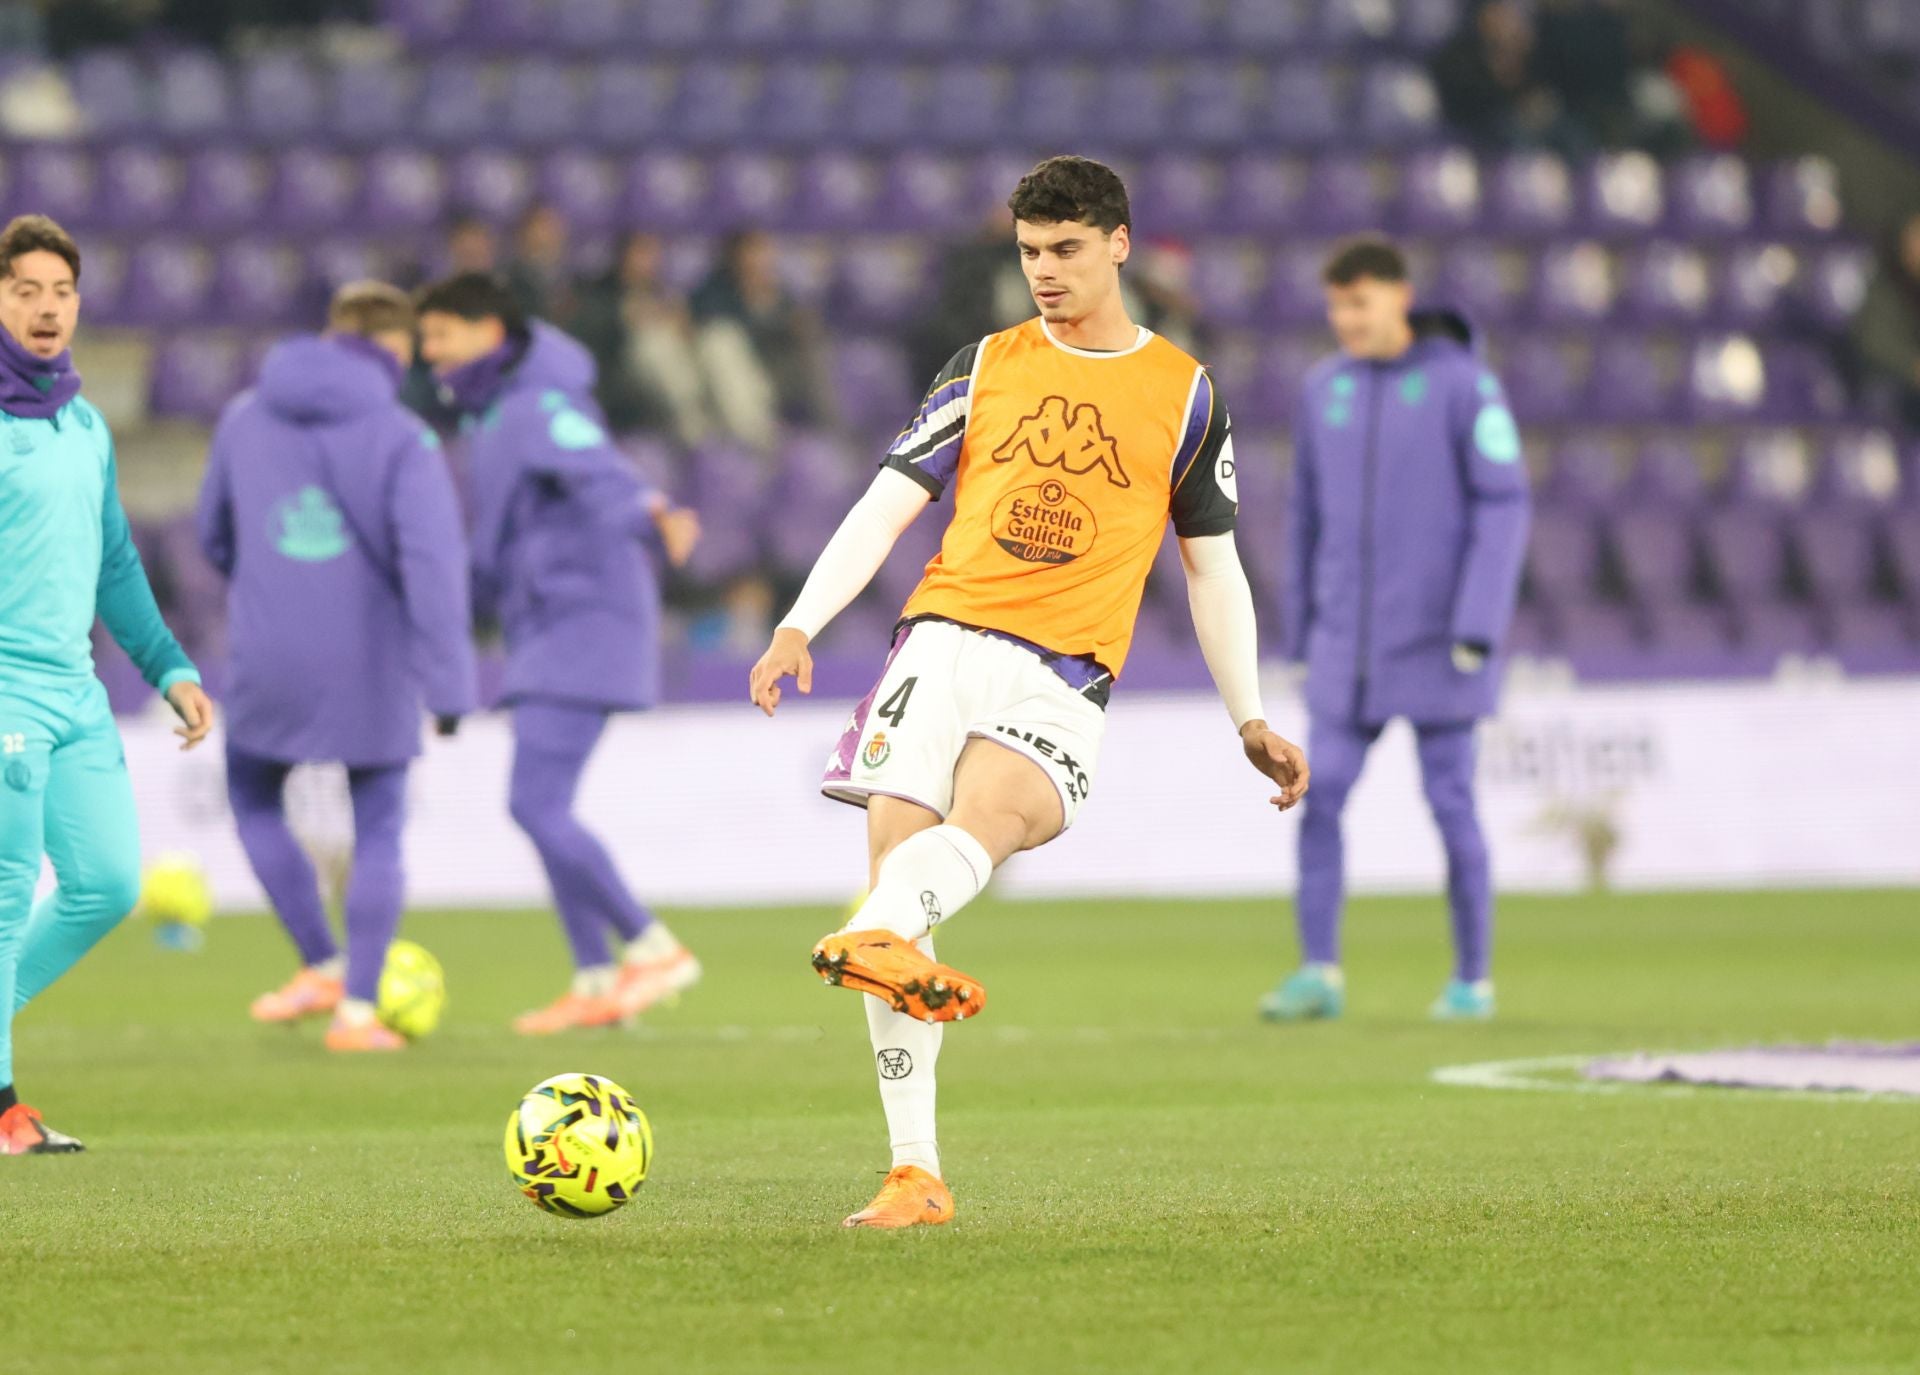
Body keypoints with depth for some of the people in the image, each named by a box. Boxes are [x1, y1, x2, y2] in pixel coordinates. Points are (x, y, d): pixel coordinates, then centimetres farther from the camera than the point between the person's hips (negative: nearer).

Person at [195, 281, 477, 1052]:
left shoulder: (246, 418, 5)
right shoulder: (402, 439, -8)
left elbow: (214, 536, 17)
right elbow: (433, 560, -19)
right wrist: (449, 684, -20)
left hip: (268, 662, 2)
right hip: (370, 664, -2)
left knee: (254, 802, 25)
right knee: (378, 831, 11)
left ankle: (321, 966, 20)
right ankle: (357, 1009, 6)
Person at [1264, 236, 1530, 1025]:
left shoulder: (1464, 384, -7)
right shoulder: (1325, 390, 8)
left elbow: (1504, 507, -9)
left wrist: (1478, 628, -16)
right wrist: (1301, 633, 14)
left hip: (1436, 643, -4)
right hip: (1346, 646, 4)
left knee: (1450, 804, 0)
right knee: (1319, 797, -5)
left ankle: (1472, 980, 11)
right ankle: (1319, 974, 0)